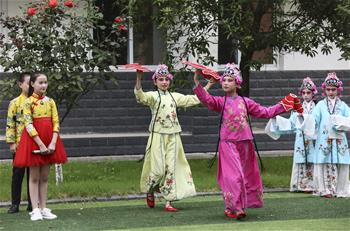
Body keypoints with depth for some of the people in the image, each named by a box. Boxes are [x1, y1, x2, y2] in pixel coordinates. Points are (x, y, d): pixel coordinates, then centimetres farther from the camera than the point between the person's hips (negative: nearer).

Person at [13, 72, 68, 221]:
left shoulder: (50, 101, 6)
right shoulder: (28, 102, -5)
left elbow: (56, 123, 2)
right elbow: (29, 125, -12)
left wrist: (53, 143, -11)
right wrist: (41, 145, -18)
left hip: (49, 142, 4)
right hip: (34, 140, -4)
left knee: (44, 177, 7)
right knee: (34, 177, 0)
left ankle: (44, 209, 11)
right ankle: (35, 210, 0)